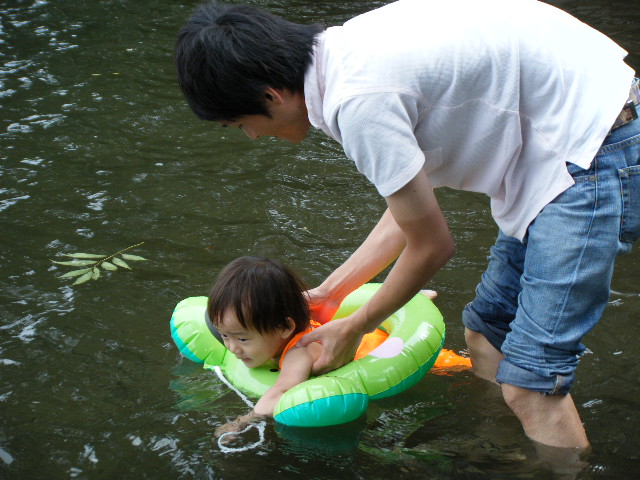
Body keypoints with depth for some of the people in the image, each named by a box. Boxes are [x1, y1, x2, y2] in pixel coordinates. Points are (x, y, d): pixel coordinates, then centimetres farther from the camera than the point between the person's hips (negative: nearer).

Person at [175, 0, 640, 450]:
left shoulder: (358, 101, -23)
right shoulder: (347, 50, 6)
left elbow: (432, 245, -12)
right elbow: (413, 208, 14)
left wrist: (353, 329, 4)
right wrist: (329, 292, 21)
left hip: (593, 153, -10)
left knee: (529, 383, -10)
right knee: (485, 335, 15)